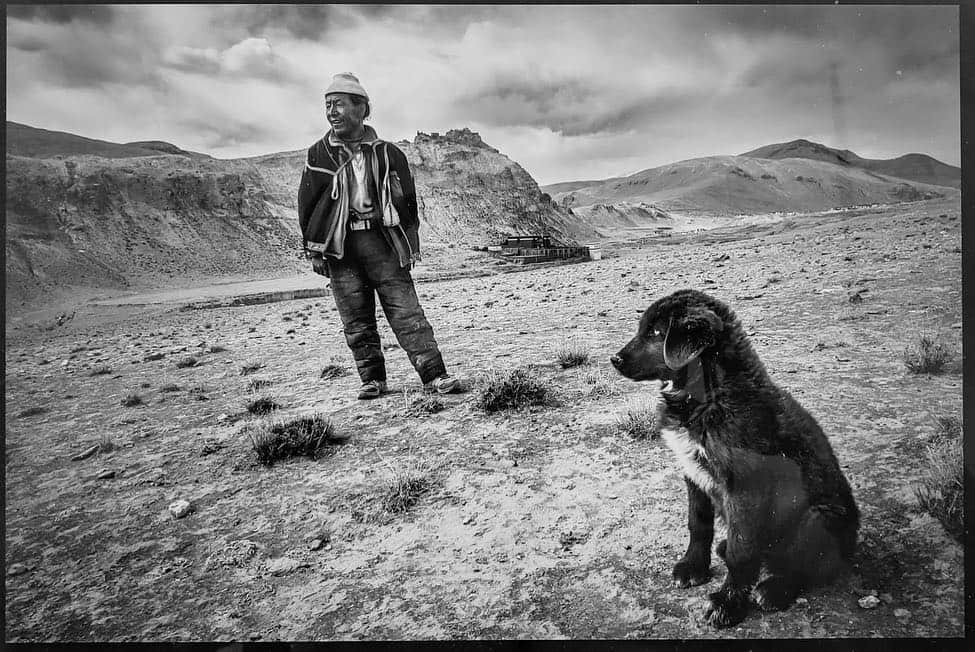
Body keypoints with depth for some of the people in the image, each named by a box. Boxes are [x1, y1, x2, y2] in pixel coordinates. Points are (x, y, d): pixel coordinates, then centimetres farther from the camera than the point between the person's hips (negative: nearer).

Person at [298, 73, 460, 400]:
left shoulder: (387, 153, 7)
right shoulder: (319, 154, 8)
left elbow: (408, 200, 11)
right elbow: (306, 204, 10)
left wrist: (411, 245, 6)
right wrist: (313, 250, 3)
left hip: (382, 240, -1)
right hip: (340, 247, 1)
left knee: (406, 309, -6)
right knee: (356, 319, 4)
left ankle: (434, 375, -5)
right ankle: (372, 379, 15)